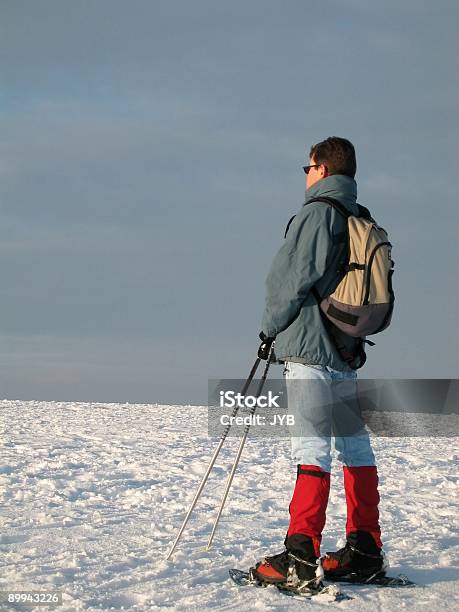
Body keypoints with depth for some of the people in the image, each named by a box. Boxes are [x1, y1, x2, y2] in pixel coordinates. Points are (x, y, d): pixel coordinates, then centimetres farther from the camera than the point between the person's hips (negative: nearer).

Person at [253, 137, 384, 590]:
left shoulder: (317, 213, -8)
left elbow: (293, 279, -12)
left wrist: (270, 329, 0)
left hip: (308, 348, -9)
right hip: (347, 350, 9)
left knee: (312, 447, -13)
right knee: (354, 444, 11)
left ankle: (301, 556, -17)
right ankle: (365, 550, 15)